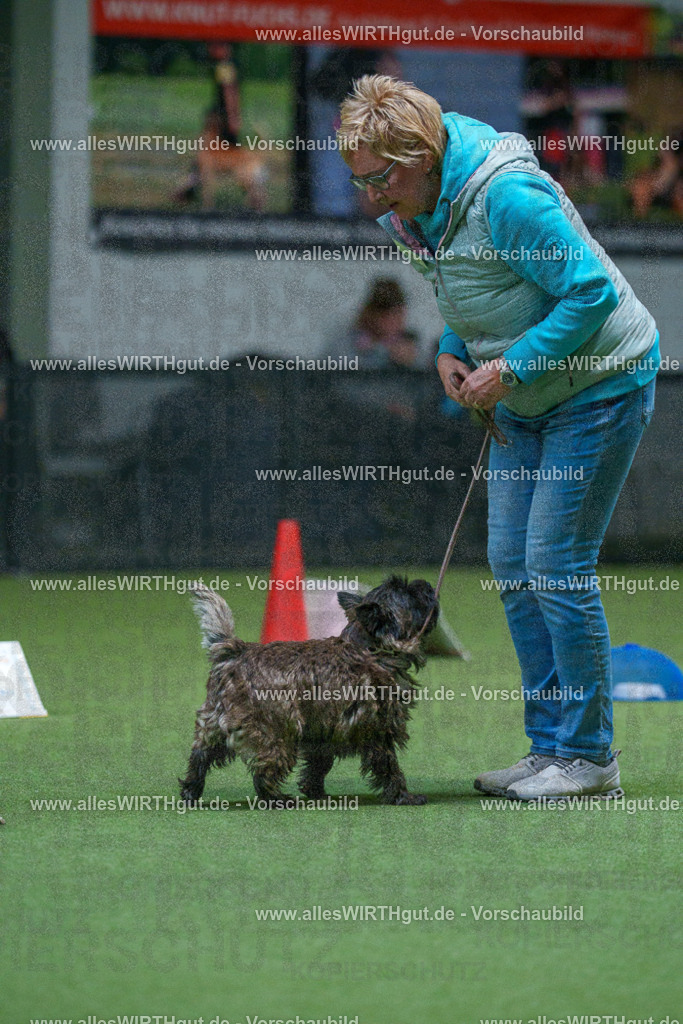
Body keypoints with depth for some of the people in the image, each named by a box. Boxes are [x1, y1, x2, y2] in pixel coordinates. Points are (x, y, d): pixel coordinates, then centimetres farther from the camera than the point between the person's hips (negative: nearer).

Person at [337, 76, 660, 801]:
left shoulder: (507, 197, -28)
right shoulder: (414, 210, 0)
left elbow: (593, 292, -27)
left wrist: (509, 368, -24)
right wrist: (451, 351, -1)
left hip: (599, 383, -9)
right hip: (526, 396, 9)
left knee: (555, 561, -10)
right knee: (511, 560, 6)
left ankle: (589, 756, -2)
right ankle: (549, 746, 13)